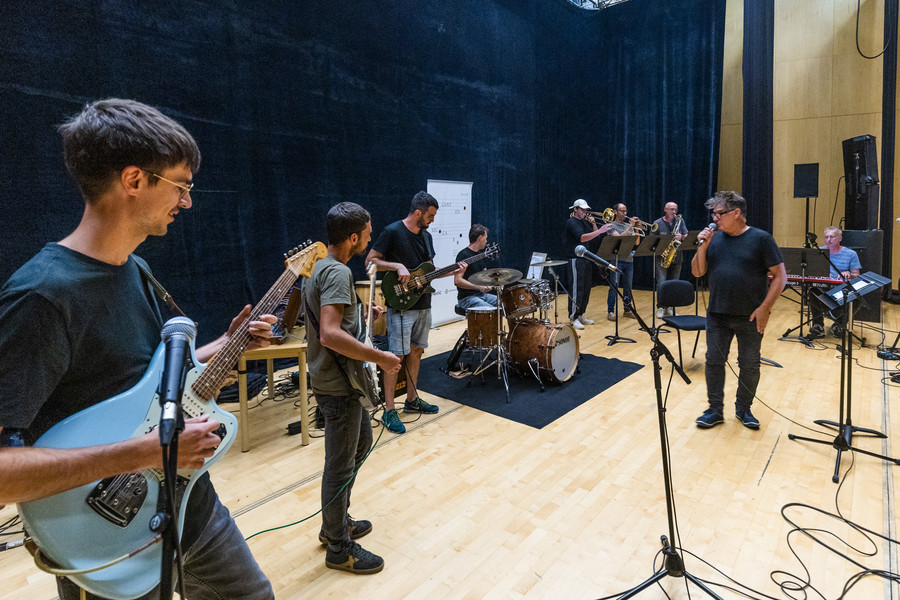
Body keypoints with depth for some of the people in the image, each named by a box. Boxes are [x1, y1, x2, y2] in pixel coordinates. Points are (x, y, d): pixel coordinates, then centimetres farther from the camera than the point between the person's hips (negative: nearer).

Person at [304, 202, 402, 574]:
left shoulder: (319, 265, 10)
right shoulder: (338, 272, -23)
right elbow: (330, 335, -33)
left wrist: (364, 317, 11)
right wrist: (380, 358, -26)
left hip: (336, 378, 11)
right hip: (338, 384, -11)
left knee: (361, 443, 25)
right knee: (341, 464, 5)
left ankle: (336, 523, 40)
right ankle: (339, 548, 24)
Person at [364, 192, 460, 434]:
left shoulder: (426, 235, 12)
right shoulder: (393, 231, -12)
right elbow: (370, 261, -12)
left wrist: (452, 271, 5)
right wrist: (397, 266, -22)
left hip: (423, 304, 8)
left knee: (416, 351, 15)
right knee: (396, 356, -6)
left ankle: (412, 400, 29)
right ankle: (389, 411, 2)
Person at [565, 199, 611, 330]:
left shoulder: (585, 221, 17)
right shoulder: (571, 222, -9)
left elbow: (596, 236, 14)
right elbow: (581, 238, -25)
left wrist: (593, 224, 0)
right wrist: (600, 230, -30)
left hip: (586, 259, 9)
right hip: (575, 259, -9)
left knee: (586, 288, 11)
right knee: (576, 289, -8)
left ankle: (581, 315, 20)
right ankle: (573, 318, -3)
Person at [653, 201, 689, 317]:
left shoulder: (680, 221, 7)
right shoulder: (657, 223, 0)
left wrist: (681, 237, -17)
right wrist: (660, 251, -15)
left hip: (676, 258, 3)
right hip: (662, 258, -3)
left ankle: (669, 308, 16)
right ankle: (660, 308, 0)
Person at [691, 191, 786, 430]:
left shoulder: (761, 239, -5)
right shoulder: (714, 238, 6)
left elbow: (780, 276, -6)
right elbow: (697, 272, 5)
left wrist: (765, 308, -14)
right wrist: (703, 246, -9)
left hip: (750, 317, -3)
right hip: (717, 315, 3)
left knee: (750, 365, 8)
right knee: (714, 360, 6)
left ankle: (743, 408, 27)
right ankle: (715, 410, 18)